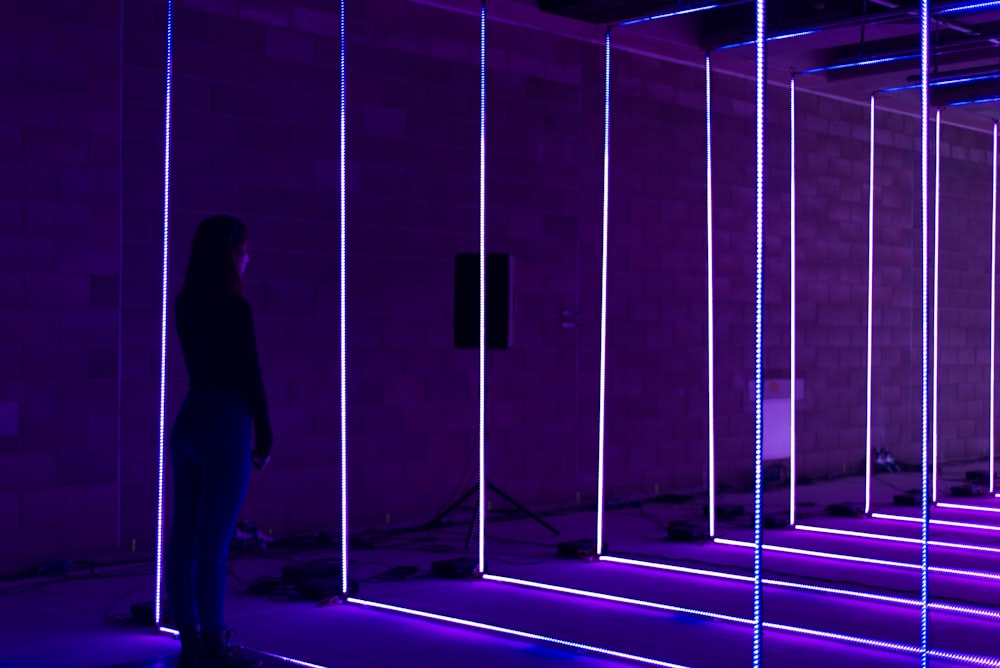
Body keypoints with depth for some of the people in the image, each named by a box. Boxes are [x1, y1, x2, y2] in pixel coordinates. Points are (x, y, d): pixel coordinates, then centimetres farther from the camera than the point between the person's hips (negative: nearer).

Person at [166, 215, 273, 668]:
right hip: (226, 424, -8)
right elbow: (250, 376, -8)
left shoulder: (186, 306, 9)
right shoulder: (234, 309, -12)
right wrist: (265, 436, -2)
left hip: (188, 421, 8)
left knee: (184, 540, 9)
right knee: (213, 544, -3)